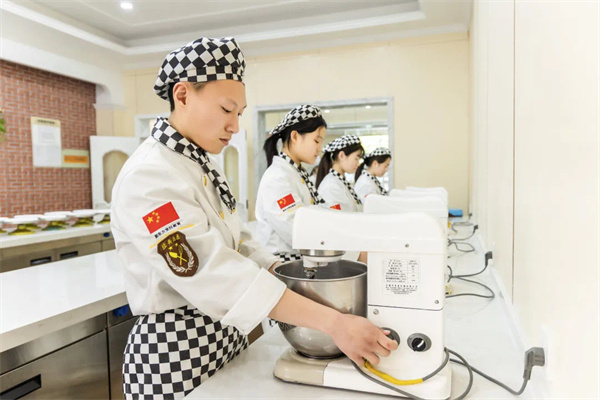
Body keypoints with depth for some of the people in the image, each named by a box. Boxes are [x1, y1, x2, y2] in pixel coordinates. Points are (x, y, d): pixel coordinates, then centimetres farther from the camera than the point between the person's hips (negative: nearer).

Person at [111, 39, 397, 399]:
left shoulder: (201, 166, 5)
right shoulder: (149, 176, -23)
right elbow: (213, 273, -32)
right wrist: (333, 322, -33)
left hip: (224, 338, 8)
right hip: (176, 351, -8)